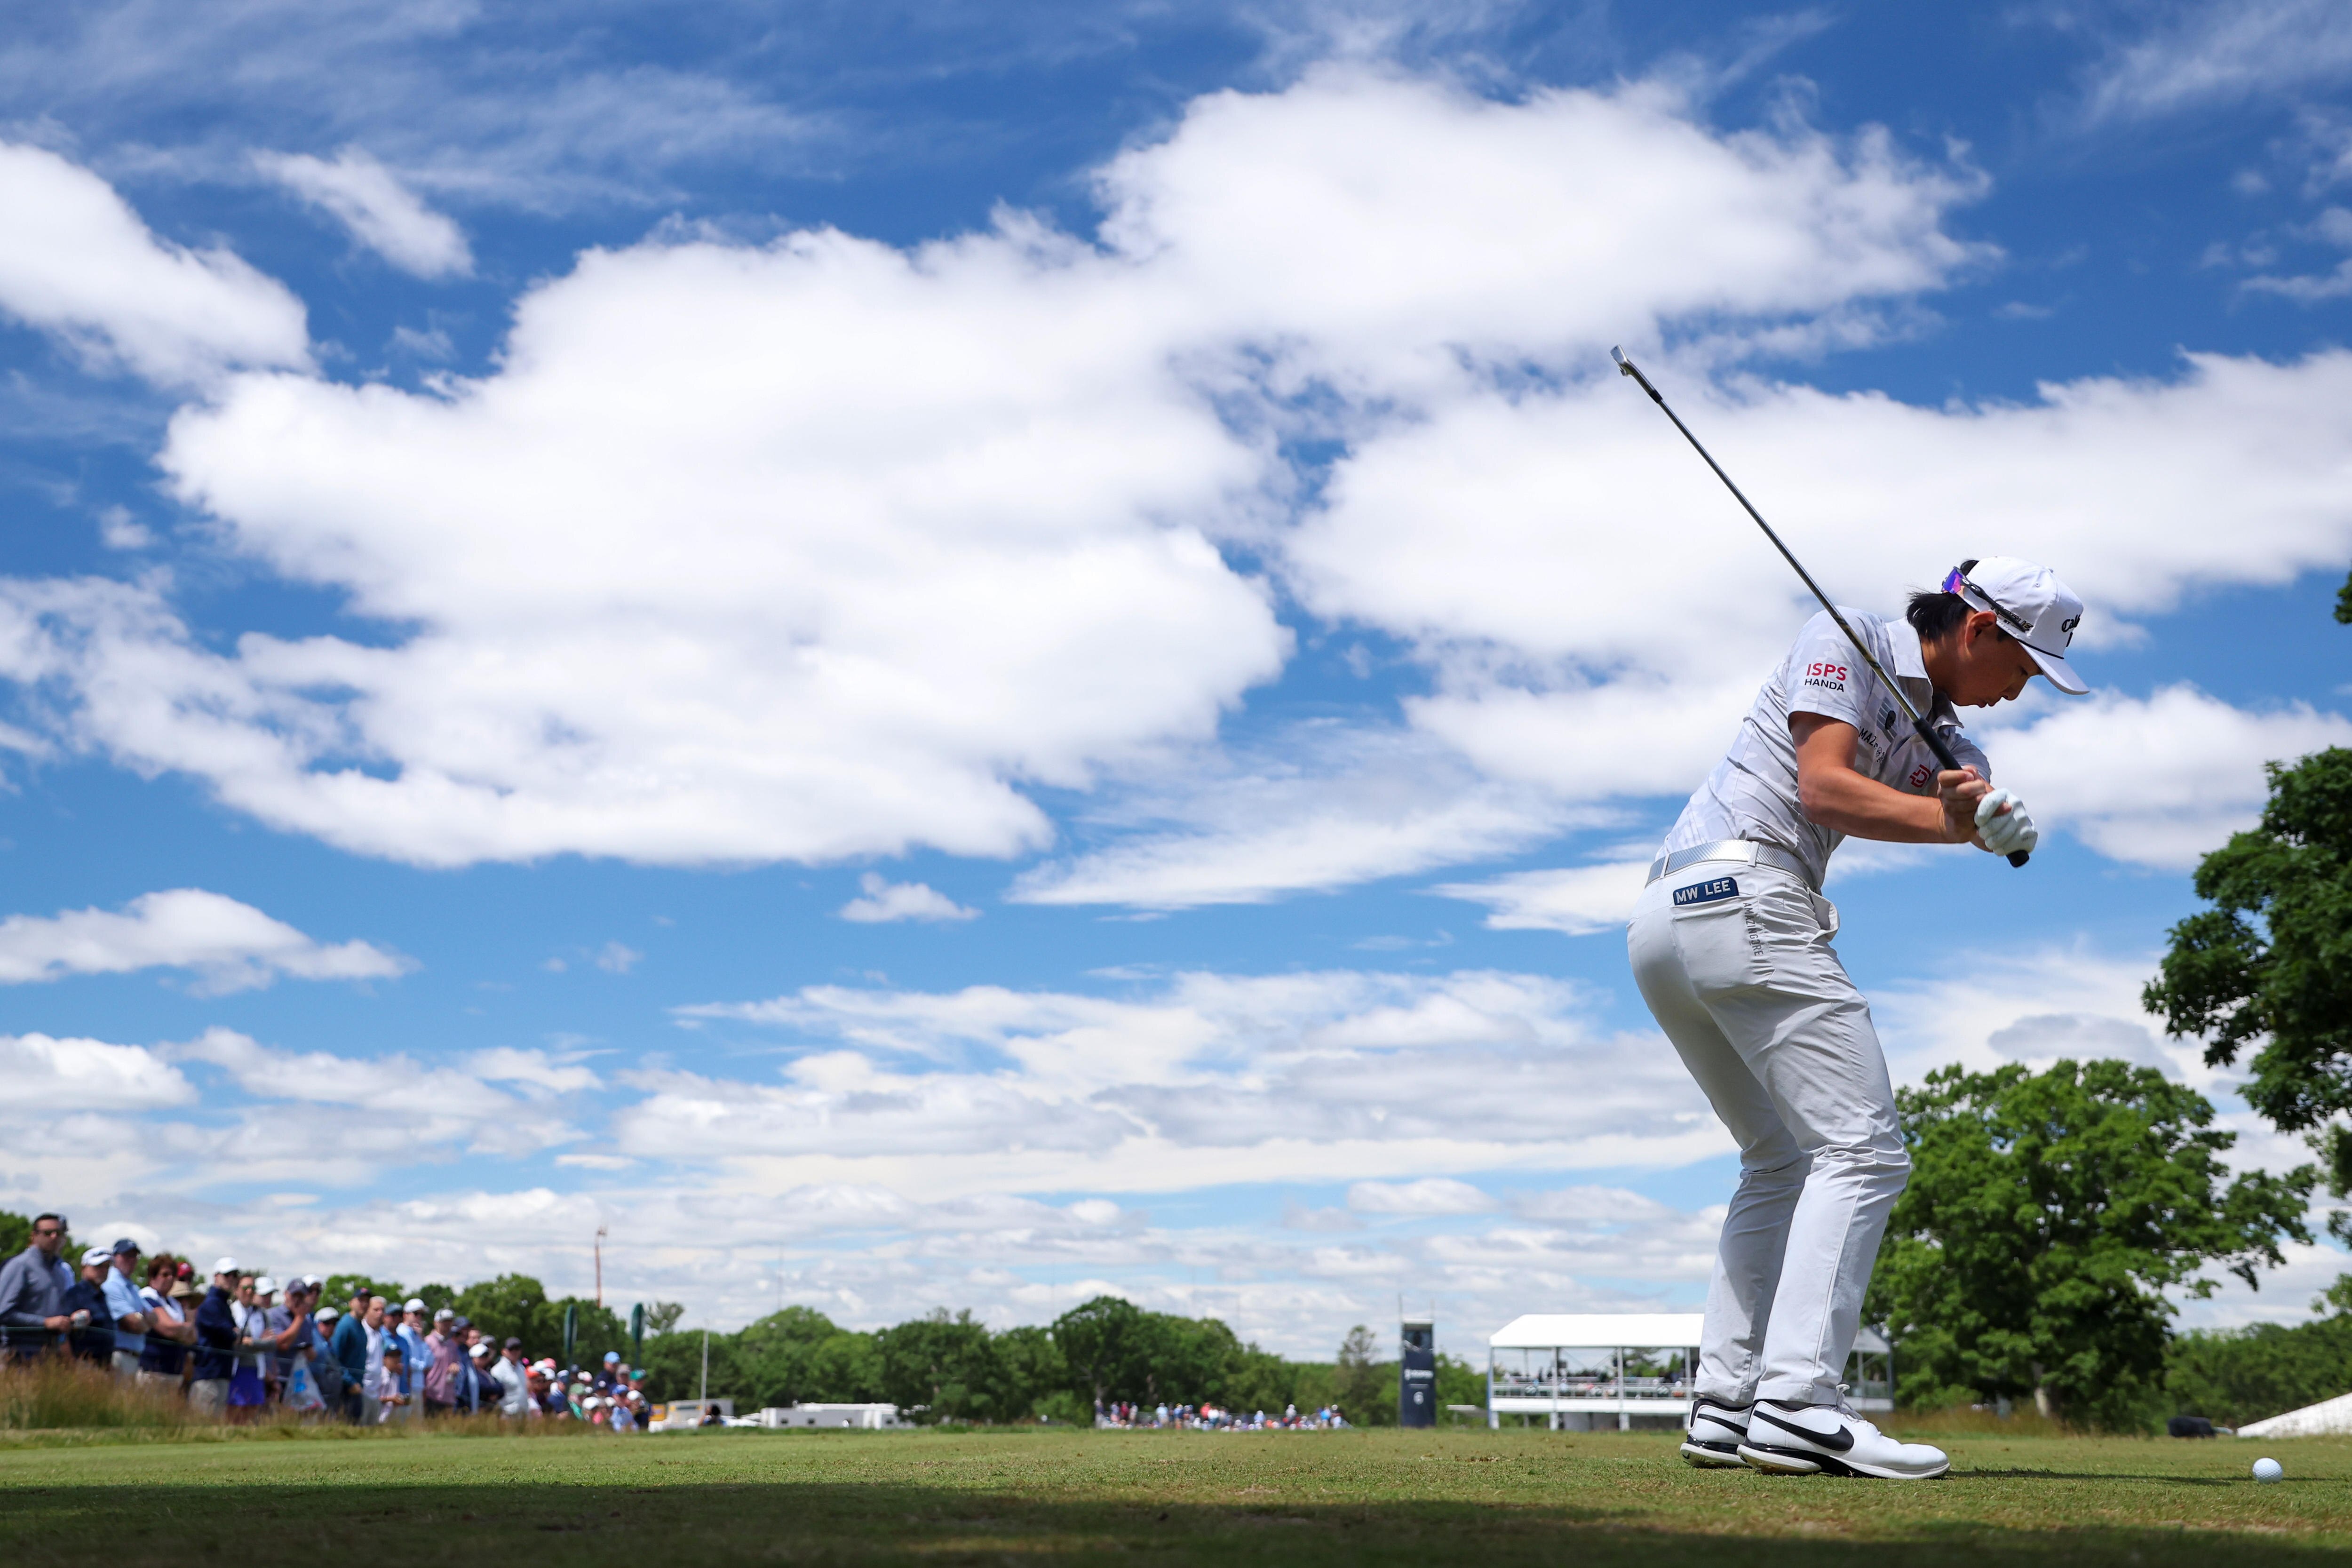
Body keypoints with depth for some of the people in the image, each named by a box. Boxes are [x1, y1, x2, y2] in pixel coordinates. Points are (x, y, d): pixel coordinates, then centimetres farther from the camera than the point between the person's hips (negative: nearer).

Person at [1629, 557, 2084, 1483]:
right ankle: (1798, 1406, -22)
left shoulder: (1939, 738, 22)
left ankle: (1724, 1406, 10)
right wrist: (1959, 815, -8)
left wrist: (1986, 816, -21)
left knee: (1781, 1159, 17)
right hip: (1744, 895, -10)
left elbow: (1990, 820, 1)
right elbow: (1822, 786, -12)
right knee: (1860, 1148, -12)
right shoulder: (1848, 640, 1)